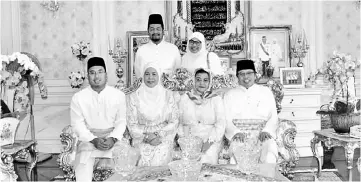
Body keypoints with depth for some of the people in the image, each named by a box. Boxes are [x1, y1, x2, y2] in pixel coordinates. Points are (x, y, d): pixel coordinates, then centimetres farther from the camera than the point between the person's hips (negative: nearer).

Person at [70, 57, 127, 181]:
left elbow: (121, 121, 0)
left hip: (112, 140, 0)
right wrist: (94, 140, -15)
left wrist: (113, 139, -16)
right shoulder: (78, 98, -2)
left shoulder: (118, 95, -2)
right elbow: (77, 124, -3)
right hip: (88, 140, 0)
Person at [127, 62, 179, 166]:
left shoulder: (168, 96, 4)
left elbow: (173, 122, 3)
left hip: (163, 138, 0)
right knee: (144, 161, -21)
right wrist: (147, 136, -10)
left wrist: (159, 135, -9)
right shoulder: (134, 97, 3)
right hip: (142, 139, 0)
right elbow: (132, 125, 3)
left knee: (159, 161, -23)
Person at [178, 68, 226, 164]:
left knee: (207, 157, -22)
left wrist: (209, 141, -11)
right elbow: (178, 122, 8)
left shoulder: (216, 99, 9)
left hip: (211, 143, 0)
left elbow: (220, 124, 1)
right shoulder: (184, 98, 12)